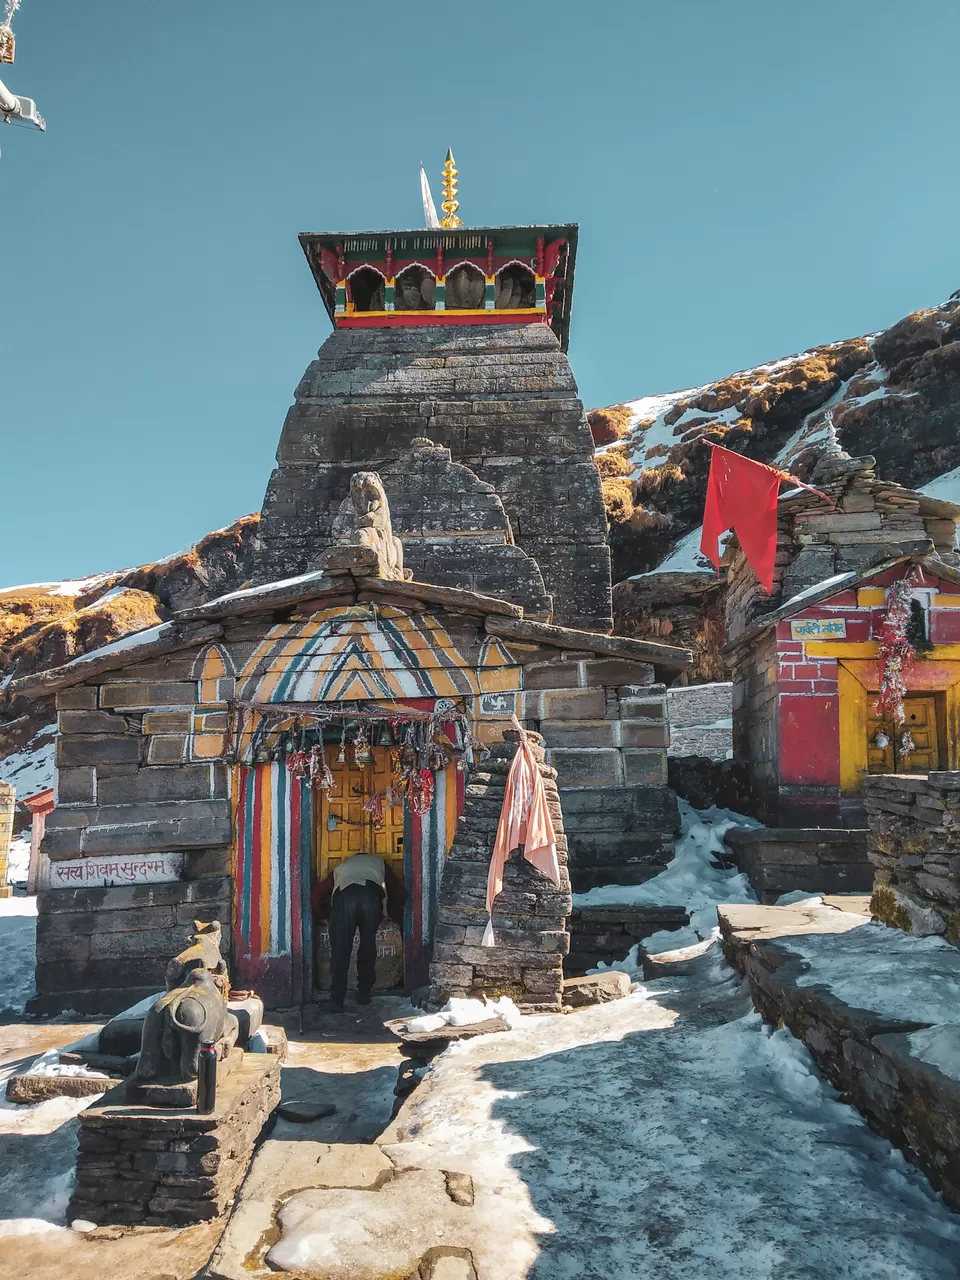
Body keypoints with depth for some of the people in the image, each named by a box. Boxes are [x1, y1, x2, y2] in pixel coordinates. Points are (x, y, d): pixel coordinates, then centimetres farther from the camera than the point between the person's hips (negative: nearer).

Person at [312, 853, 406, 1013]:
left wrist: (325, 916, 48)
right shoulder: (378, 863, 42)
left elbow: (318, 894, 32)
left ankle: (336, 1000, 3)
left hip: (344, 896, 0)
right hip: (372, 896, 0)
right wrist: (397, 917, 48)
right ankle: (364, 993, 22)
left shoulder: (342, 866, 42)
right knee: (368, 946, 18)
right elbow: (399, 892, 32)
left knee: (340, 950, 6)